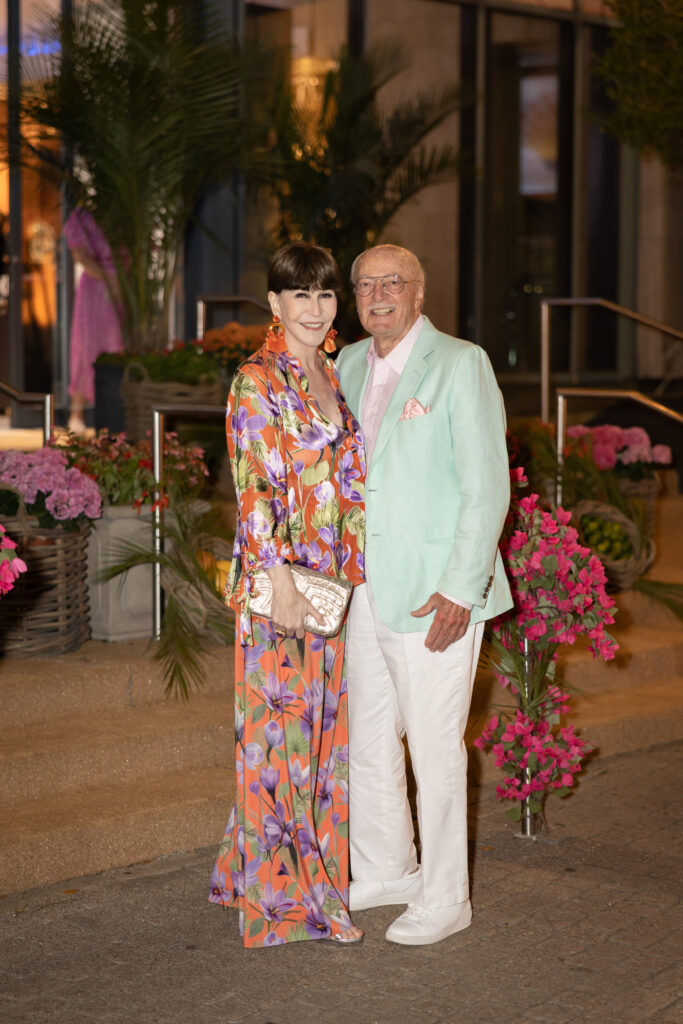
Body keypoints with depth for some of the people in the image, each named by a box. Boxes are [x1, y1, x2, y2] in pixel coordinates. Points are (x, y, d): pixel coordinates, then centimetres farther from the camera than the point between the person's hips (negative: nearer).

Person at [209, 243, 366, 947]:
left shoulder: (332, 376, 15)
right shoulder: (257, 381, -9)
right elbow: (254, 486, -16)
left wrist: (354, 571, 14)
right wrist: (282, 579, -21)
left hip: (333, 578, 8)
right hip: (280, 578, -8)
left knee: (323, 724, 12)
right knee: (280, 725, -1)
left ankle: (311, 872, 25)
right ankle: (283, 896, 8)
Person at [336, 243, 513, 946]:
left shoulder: (460, 364, -8)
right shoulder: (349, 365, 12)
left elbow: (487, 487, -12)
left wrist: (461, 590, -17)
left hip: (434, 592, -7)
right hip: (365, 589, 7)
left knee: (435, 748, 0)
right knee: (367, 741, 15)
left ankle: (444, 899, 14)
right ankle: (386, 871, 33)